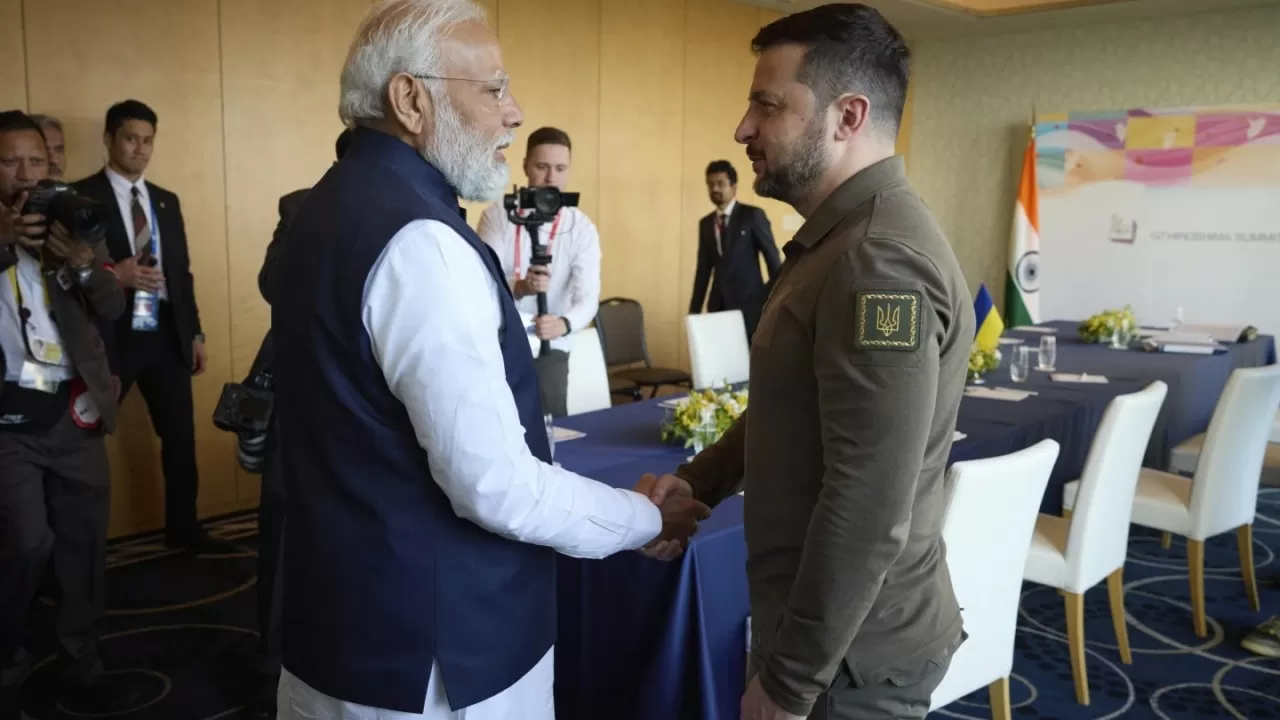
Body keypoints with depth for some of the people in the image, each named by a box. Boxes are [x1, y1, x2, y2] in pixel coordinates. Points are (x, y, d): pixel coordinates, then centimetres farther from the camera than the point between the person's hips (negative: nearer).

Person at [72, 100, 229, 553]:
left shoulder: (166, 201, 14)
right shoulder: (81, 196, -3)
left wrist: (195, 332, 11)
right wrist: (111, 275, -23)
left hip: (167, 333, 5)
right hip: (110, 335, -5)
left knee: (181, 436, 10)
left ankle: (183, 528, 24)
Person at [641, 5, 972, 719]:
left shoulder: (879, 260, -25)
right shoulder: (843, 238, 9)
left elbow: (868, 514, -28)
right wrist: (700, 481, 3)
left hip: (850, 652, -9)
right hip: (828, 623, 9)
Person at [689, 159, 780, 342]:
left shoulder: (753, 215, -1)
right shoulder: (705, 223, 13)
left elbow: (772, 258, -2)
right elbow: (704, 269, 14)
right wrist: (694, 310, 10)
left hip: (749, 304, -4)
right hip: (719, 306, 4)